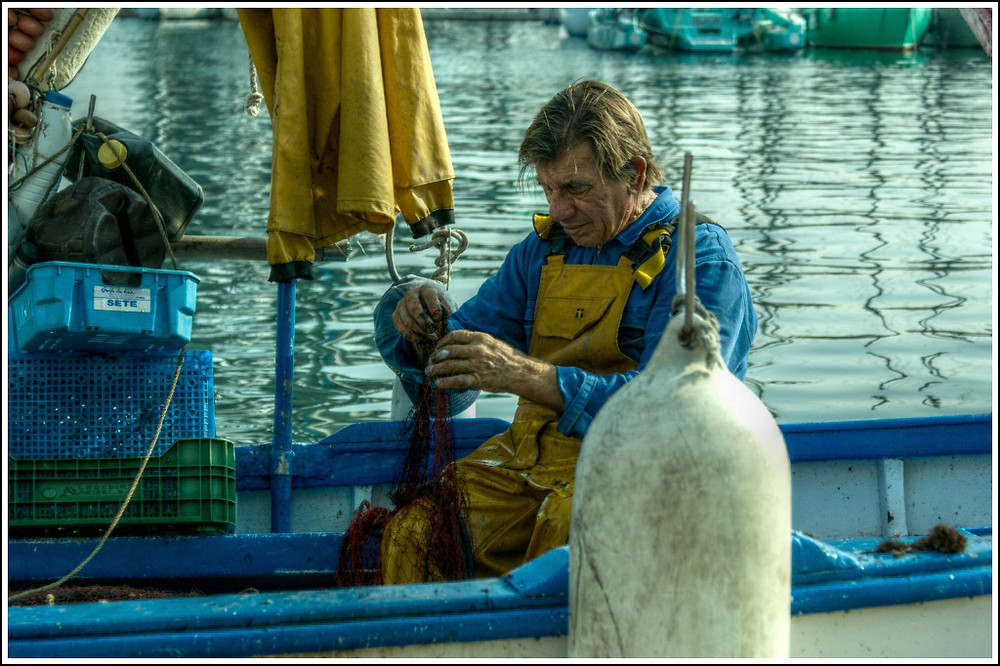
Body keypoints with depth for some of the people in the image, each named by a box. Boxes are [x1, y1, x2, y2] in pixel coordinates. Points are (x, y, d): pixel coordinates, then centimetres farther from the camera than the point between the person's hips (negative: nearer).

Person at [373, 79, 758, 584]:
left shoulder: (699, 258, -5)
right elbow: (452, 380, 16)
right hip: (531, 463, 5)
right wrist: (427, 327, -8)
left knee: (572, 525, -35)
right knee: (414, 531, -20)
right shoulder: (544, 249, 15)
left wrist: (528, 377, -28)